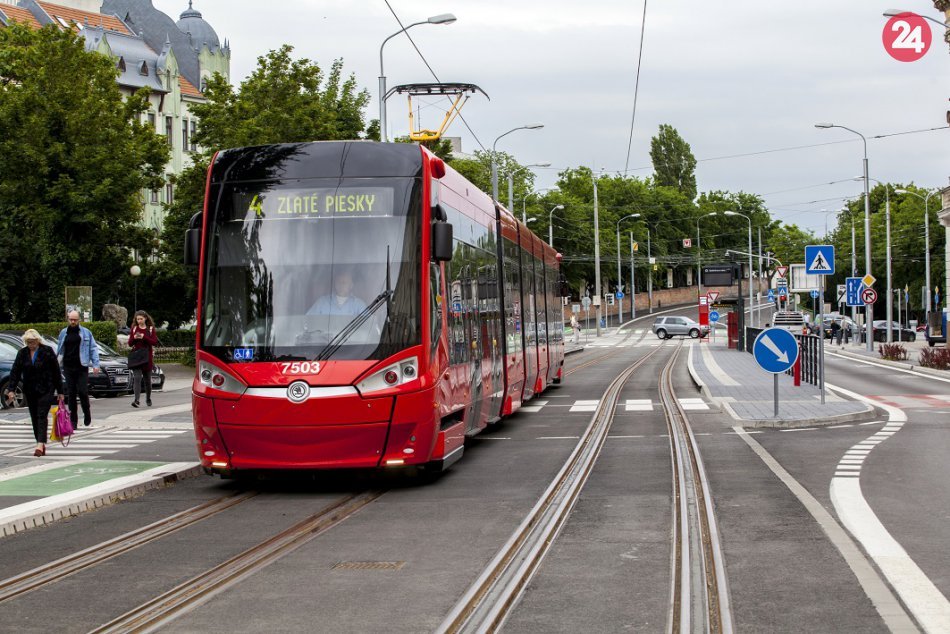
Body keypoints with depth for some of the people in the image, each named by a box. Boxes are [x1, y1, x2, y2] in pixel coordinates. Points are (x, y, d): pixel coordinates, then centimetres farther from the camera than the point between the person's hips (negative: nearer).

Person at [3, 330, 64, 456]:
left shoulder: (47, 351, -5)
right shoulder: (22, 353, 6)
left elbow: (56, 372, -2)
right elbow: (15, 372, 4)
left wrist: (60, 392, -3)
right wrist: (10, 389, -6)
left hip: (46, 390, -5)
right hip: (30, 391, 5)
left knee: (42, 416, -14)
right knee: (34, 417, 6)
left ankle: (40, 444, -23)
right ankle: (41, 444, 12)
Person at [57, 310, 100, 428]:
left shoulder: (86, 332, 4)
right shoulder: (63, 333, 12)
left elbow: (93, 348, 4)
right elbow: (59, 350, 20)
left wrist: (95, 364, -3)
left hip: (81, 367, -3)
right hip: (68, 367, 3)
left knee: (83, 391, -9)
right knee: (71, 394, 3)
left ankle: (87, 414, 14)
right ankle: (73, 420, 8)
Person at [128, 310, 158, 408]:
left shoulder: (150, 329, 3)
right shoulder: (134, 329, 8)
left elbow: (155, 342, -7)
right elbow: (130, 344, 9)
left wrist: (144, 337, -19)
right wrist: (134, 338, -12)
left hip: (147, 357, 0)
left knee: (148, 379, 10)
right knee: (137, 378, -14)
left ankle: (148, 399, 28)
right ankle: (136, 400, -23)